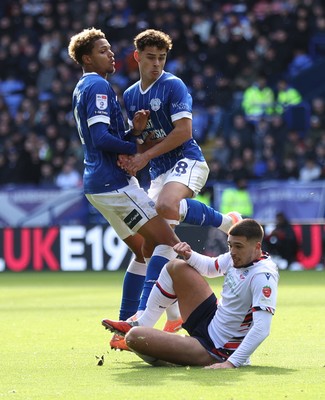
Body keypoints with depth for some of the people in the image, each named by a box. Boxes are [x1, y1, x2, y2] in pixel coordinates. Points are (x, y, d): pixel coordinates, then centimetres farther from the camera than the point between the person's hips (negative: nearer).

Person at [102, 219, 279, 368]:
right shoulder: (238, 257, -1)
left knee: (134, 337, -18)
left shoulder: (263, 276, -28)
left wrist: (231, 363, -42)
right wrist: (190, 256, -2)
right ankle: (141, 324, 23)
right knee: (176, 267, 15)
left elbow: (262, 329, -35)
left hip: (214, 351, -9)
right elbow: (210, 267, 21)